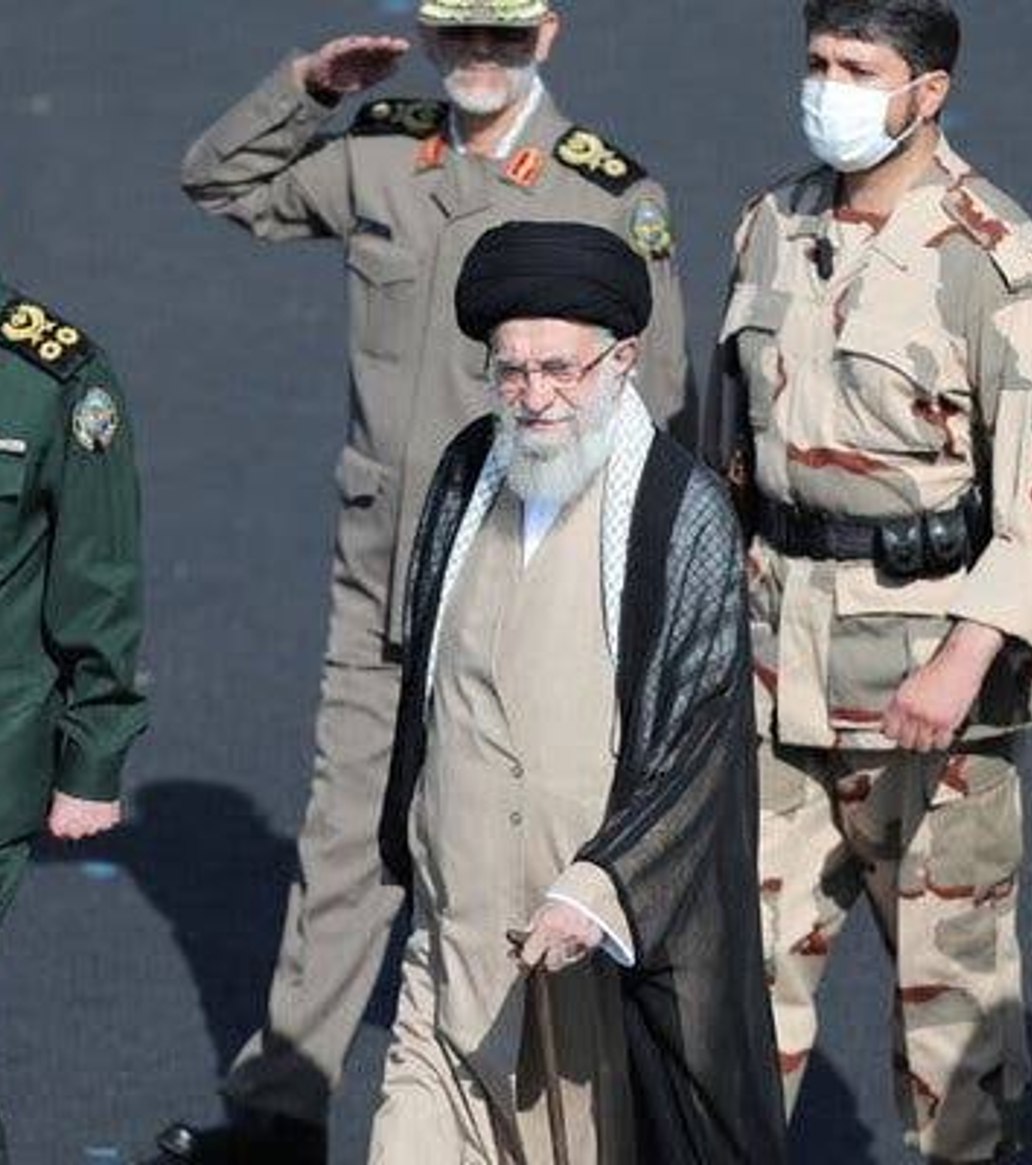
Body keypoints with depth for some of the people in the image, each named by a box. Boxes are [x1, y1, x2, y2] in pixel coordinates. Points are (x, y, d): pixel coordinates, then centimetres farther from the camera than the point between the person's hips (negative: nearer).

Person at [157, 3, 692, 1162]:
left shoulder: (614, 196, -8)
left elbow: (649, 405, -5)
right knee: (345, 840, 5)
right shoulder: (378, 156, 4)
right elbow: (219, 181, 18)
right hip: (377, 581, 4)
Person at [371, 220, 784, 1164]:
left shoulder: (684, 514, -11)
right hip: (458, 935, 5)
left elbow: (700, 749, -13)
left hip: (611, 940, -4)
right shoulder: (470, 476, 6)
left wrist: (598, 891, -22)